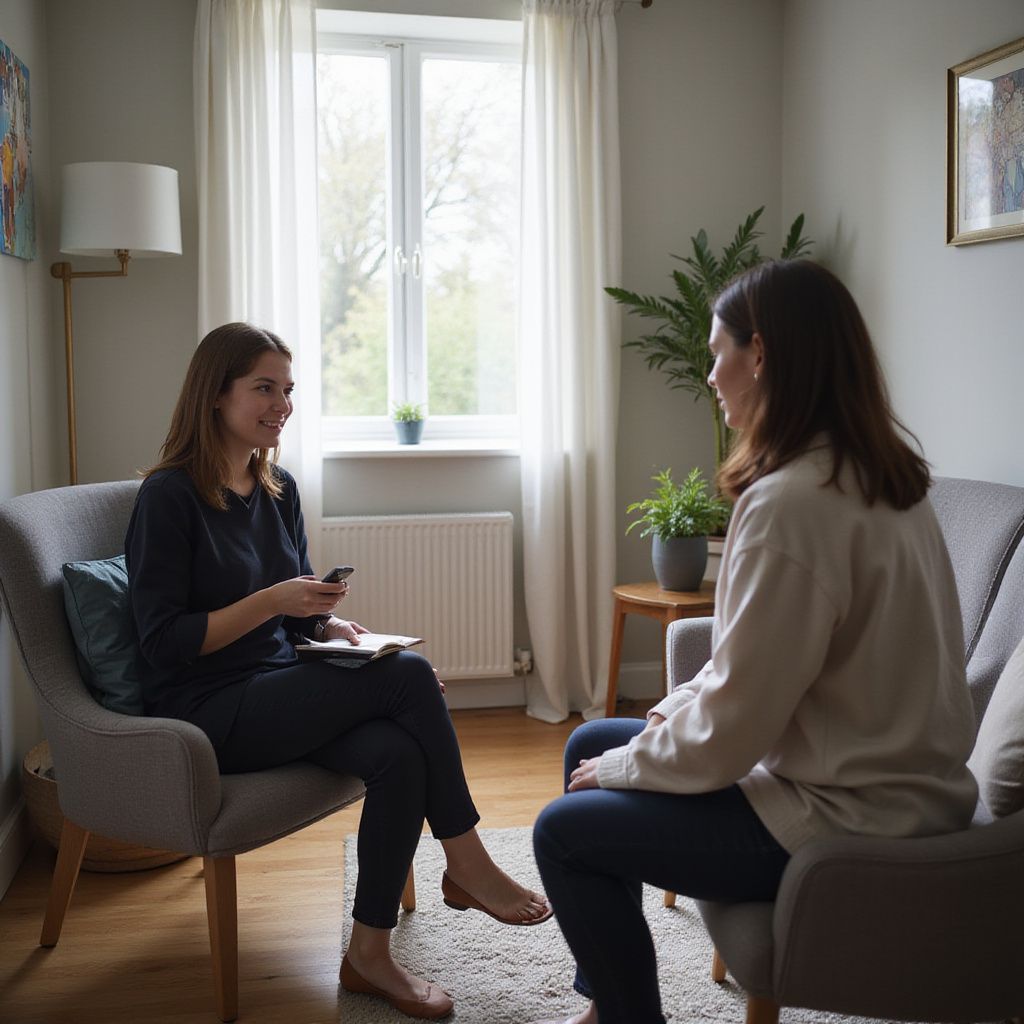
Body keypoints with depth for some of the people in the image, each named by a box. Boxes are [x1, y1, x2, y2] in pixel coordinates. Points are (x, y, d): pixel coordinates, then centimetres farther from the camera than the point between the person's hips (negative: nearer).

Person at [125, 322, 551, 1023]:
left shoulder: (280, 490, 12)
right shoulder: (170, 495, -10)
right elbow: (164, 643, -14)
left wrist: (334, 627, -3)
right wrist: (270, 601, -22)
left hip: (279, 694, 7)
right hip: (207, 711, -7)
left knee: (400, 752, -25)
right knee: (409, 675, -24)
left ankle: (370, 955, -12)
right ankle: (467, 866, -8)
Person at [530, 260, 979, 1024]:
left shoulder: (792, 502, -26)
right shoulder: (881, 475, 4)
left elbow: (730, 731, -22)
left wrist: (625, 766, -5)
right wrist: (673, 711, 7)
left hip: (847, 821, -10)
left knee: (564, 832, -2)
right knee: (589, 744, 17)